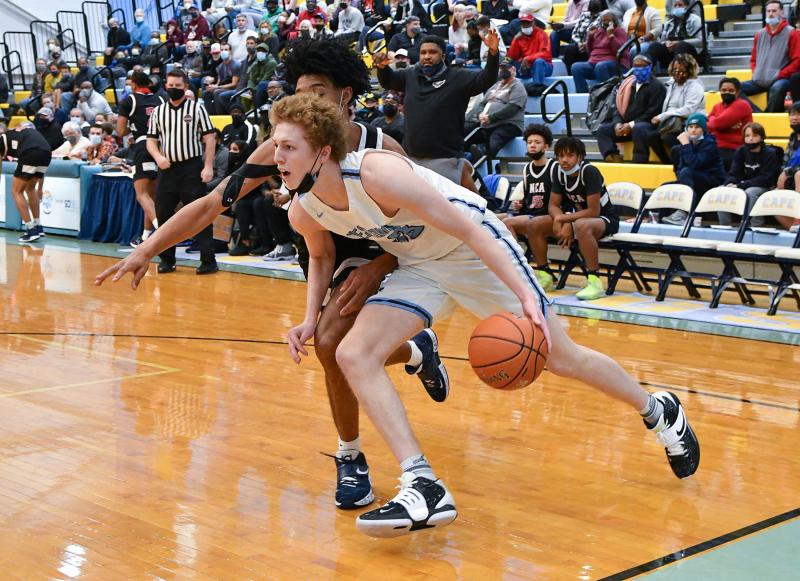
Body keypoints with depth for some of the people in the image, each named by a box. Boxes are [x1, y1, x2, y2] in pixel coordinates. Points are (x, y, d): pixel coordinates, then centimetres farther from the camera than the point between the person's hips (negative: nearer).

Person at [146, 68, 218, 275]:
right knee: (163, 214, 5)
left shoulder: (197, 109, 1)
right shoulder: (158, 111, 11)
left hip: (192, 167, -4)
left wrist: (208, 166, -11)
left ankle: (208, 260, -5)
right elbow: (151, 140, 13)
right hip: (167, 169, 4)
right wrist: (158, 157, -8)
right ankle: (167, 260, 16)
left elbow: (209, 138, -2)